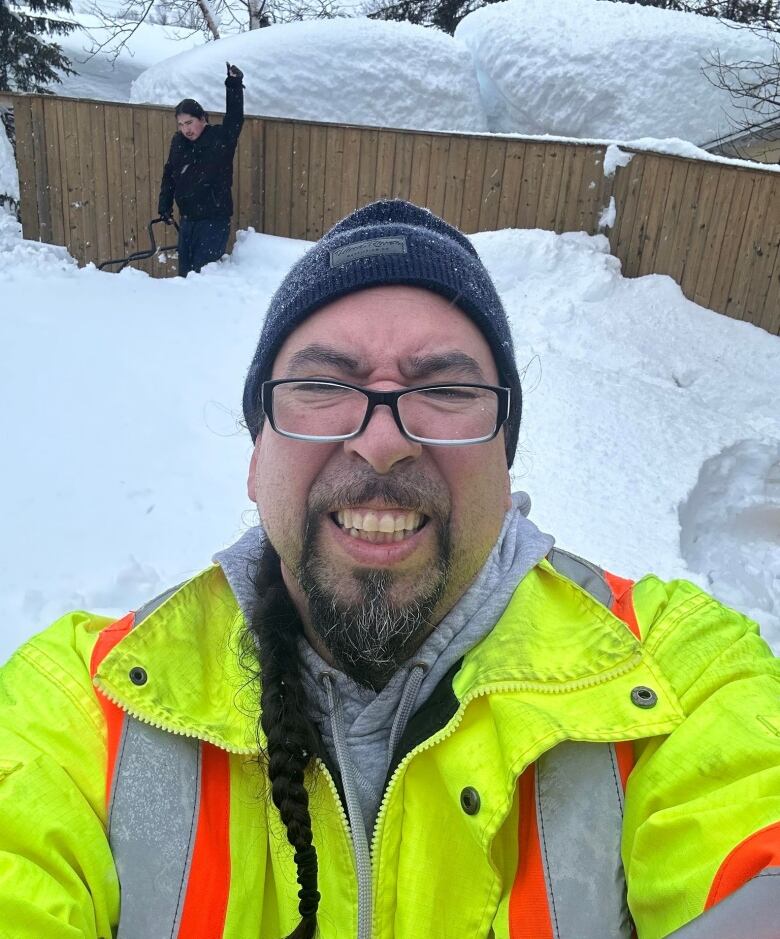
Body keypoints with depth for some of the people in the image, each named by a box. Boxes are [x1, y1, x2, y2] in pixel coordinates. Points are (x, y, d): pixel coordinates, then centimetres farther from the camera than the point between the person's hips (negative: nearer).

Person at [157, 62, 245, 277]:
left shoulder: (220, 138, -10)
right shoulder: (178, 142, 5)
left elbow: (235, 119, -26)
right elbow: (169, 175, 15)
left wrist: (234, 85, -35)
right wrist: (164, 206, 15)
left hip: (215, 220, -6)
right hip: (187, 219, 6)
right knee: (184, 271, 13)